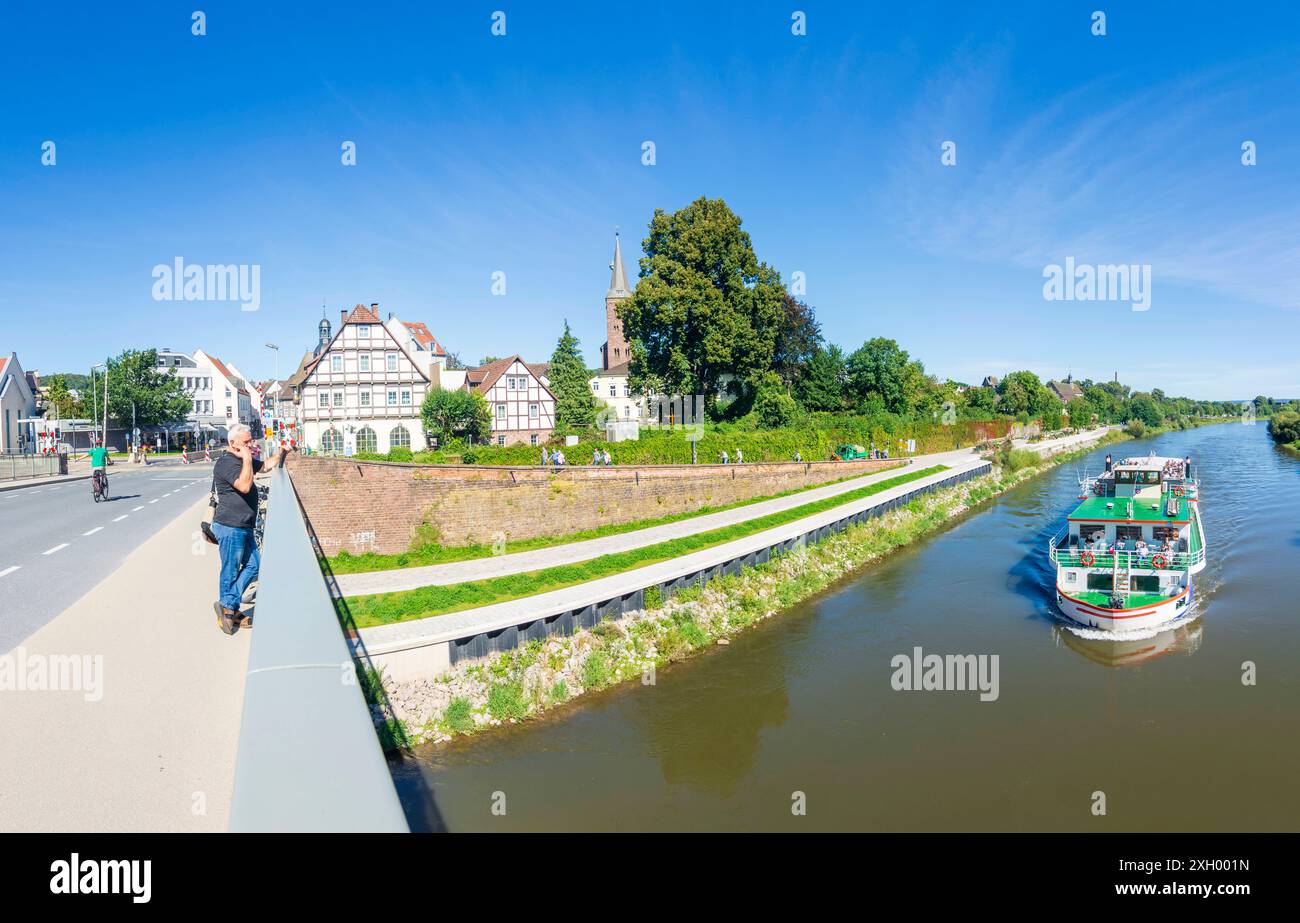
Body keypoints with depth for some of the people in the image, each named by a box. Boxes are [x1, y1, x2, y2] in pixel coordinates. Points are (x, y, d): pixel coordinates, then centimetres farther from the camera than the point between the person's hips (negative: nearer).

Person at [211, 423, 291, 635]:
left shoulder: (242, 460, 13)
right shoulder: (226, 463, -17)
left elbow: (267, 466, 28)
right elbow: (244, 486, -30)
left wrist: (282, 452, 15)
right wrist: (247, 459, -25)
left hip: (243, 527, 10)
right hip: (230, 526, -10)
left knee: (254, 565, 12)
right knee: (230, 570, 1)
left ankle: (229, 608, 18)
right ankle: (227, 606, 15)